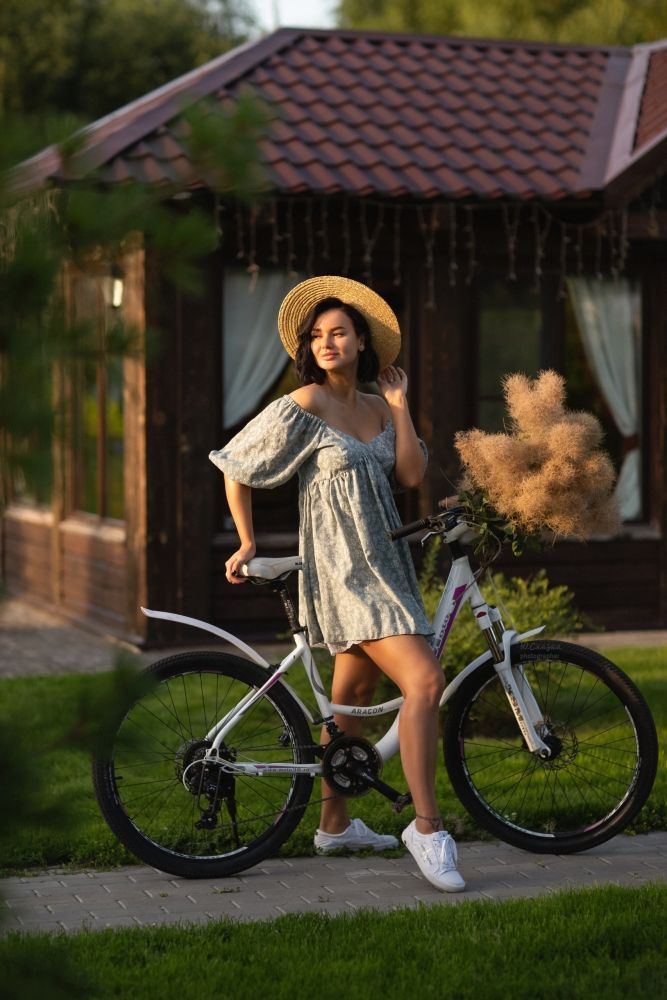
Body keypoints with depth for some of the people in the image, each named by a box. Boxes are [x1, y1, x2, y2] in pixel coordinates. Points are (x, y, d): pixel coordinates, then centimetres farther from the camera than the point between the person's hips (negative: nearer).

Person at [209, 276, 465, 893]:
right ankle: (428, 829, -15)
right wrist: (247, 544, -1)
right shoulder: (306, 405, -10)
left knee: (354, 694, 16)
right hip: (343, 565, -8)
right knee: (425, 682, -19)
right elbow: (237, 469, -4)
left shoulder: (377, 409, 11)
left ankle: (335, 824, 29)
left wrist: (400, 404, 0)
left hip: (383, 561, 8)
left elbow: (412, 476, 0)